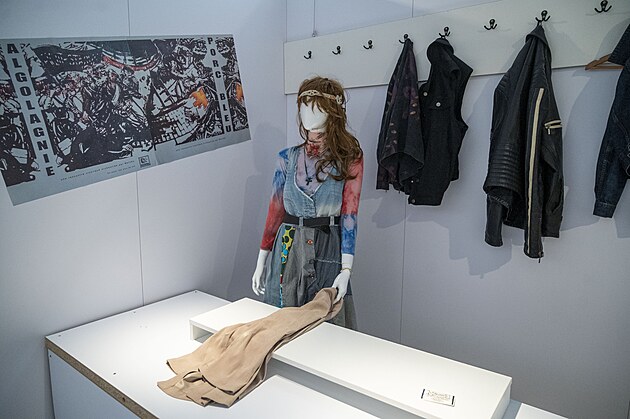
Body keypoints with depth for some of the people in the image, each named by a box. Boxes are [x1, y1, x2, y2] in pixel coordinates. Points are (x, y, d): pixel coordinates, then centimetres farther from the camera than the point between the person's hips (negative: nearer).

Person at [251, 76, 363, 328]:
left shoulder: (349, 159, -2)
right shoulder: (287, 158, 5)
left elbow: (349, 214, -6)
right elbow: (276, 209, 7)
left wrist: (346, 269, -13)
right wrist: (261, 262, 8)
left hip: (327, 250, -2)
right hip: (287, 249, 3)